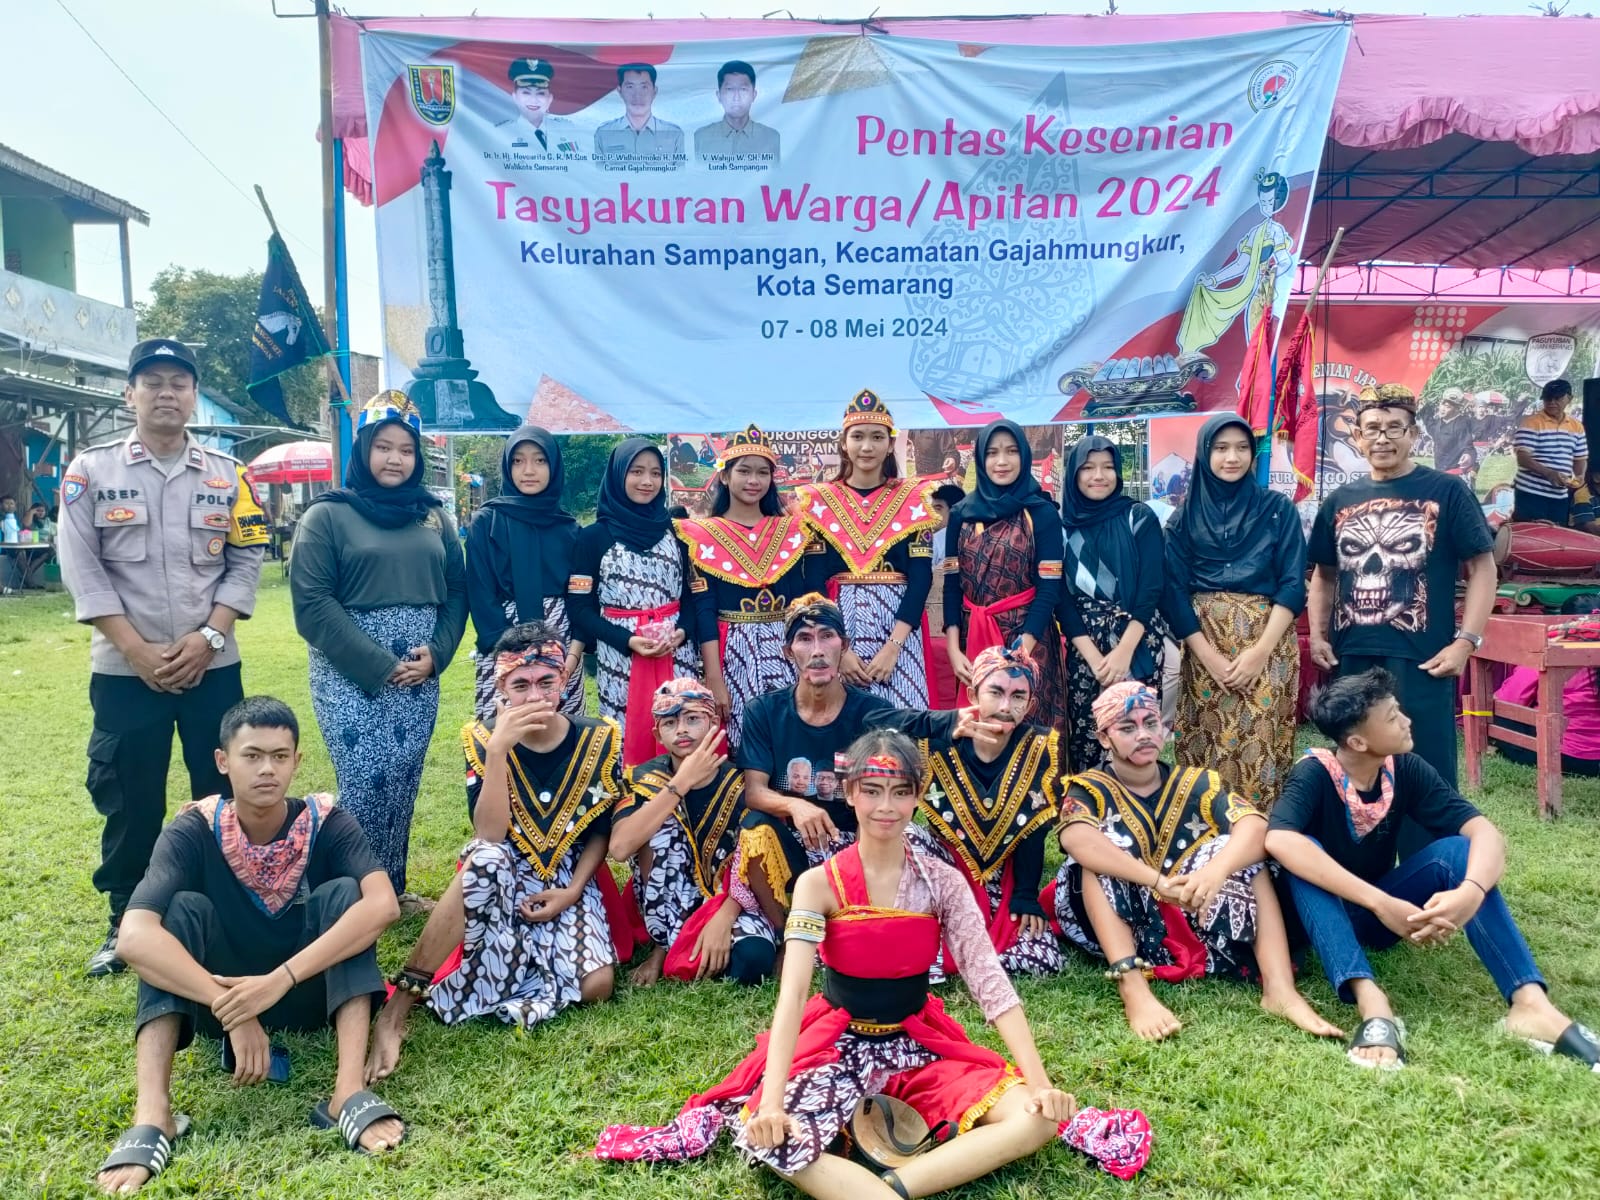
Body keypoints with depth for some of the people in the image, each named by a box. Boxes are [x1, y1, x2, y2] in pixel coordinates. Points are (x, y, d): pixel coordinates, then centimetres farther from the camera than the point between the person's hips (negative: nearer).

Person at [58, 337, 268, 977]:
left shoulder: (227, 474, 5)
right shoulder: (91, 470, 0)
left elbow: (246, 560, 2)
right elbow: (82, 569, -5)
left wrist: (208, 636, -10)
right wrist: (137, 649, -12)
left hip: (213, 666, 1)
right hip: (125, 671, -1)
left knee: (222, 794, 8)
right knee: (128, 802, 7)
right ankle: (126, 923, 24)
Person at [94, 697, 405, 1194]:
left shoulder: (326, 821, -17)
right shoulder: (193, 831, -16)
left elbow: (383, 906, -33)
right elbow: (134, 936, -32)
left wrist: (280, 981, -42)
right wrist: (233, 1010, -40)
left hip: (312, 993, 0)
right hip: (219, 996, 0)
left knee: (343, 892, -27)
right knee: (183, 908, -25)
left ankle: (349, 1092, -35)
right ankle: (152, 1114, -34)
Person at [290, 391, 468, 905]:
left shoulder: (433, 516, 11)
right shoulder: (327, 515, -2)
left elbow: (456, 591, 11)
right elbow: (312, 604, -9)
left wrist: (436, 653, -6)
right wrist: (379, 665, -14)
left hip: (420, 678, 4)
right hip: (351, 678, -4)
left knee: (403, 785, 8)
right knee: (366, 785, -5)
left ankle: (394, 887, 24)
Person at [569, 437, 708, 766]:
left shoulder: (675, 532, 10)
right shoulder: (594, 536, 1)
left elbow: (694, 594, 10)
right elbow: (579, 606, -3)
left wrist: (681, 632, -10)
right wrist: (627, 640, -15)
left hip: (678, 656, 2)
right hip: (619, 659, -2)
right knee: (628, 741, 0)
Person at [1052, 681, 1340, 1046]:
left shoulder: (1195, 782, 4)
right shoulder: (1089, 787, -4)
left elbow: (1254, 824, -17)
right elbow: (1075, 838, -29)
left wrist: (1216, 870, -38)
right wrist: (1158, 881, -40)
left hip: (1197, 922, 3)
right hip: (1119, 925, -3)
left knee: (1238, 850, -14)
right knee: (1107, 838, -25)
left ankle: (1278, 987, -28)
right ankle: (1133, 990, -41)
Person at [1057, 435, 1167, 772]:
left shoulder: (1140, 518, 2)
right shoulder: (1062, 525, 6)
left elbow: (1151, 589, -5)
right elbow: (1061, 596, 1)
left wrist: (1123, 651, -16)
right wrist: (1094, 658, -10)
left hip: (1136, 642, -1)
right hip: (1083, 646, 2)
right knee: (1084, 732, 0)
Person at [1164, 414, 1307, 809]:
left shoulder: (1279, 509, 6)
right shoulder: (1185, 517, 7)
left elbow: (1293, 584, -1)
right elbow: (1174, 591, 1)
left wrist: (1259, 651, -12)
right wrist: (1209, 656, -10)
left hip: (1267, 645, 0)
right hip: (1204, 648, 1)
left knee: (1261, 746, -3)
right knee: (1207, 744, 1)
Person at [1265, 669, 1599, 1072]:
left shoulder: (1406, 769, -10)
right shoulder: (1314, 774, -23)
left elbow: (1485, 832, -20)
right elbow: (1279, 842, -43)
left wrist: (1471, 893, -42)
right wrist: (1381, 904, -47)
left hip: (1386, 913, 4)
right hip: (1323, 916, -4)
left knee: (1456, 849, -21)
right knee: (1305, 853, -36)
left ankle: (1530, 1003, -31)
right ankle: (1372, 1004, -47)